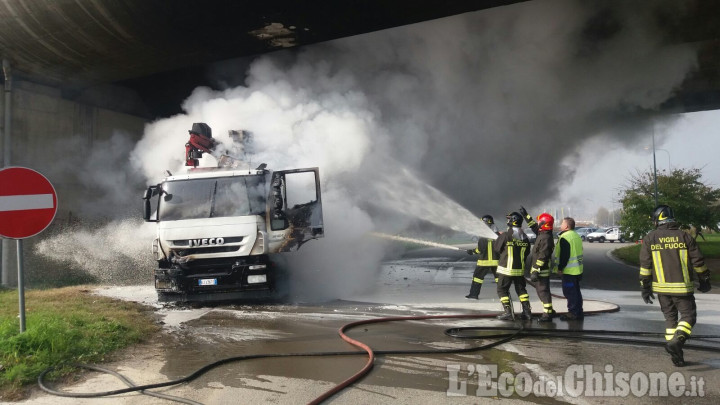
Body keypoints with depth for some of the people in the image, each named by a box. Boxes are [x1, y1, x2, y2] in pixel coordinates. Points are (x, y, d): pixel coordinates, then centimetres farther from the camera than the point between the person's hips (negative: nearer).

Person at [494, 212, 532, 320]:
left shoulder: (505, 236, -16)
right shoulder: (525, 237, 1)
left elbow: (496, 247, -3)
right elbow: (527, 253, 10)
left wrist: (501, 237, 15)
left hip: (506, 268, -5)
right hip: (520, 269, 5)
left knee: (502, 290, 4)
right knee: (521, 289, 17)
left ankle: (508, 312, -2)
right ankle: (527, 311, 16)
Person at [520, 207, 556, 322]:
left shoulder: (546, 238, -21)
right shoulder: (542, 234, 8)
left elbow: (542, 257, -25)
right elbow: (533, 226, 28)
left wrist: (535, 271, -24)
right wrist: (525, 215, 30)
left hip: (542, 271, -10)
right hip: (540, 270, 10)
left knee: (543, 291, -4)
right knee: (541, 291, 18)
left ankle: (547, 314, 1)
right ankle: (549, 311, 27)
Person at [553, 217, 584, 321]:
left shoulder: (565, 238, -17)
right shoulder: (576, 236, 14)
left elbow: (564, 255, -21)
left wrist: (560, 268, -14)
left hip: (569, 271, -10)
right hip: (577, 270, 10)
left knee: (570, 292, -4)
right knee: (576, 291, 15)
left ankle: (573, 313, -1)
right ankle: (579, 312, 21)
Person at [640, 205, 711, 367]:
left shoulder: (649, 239, -1)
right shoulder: (685, 237, -2)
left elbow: (645, 265, -1)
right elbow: (698, 262, 2)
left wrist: (645, 287, 6)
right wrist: (705, 281, 16)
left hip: (661, 287, 2)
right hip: (682, 287, -2)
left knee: (670, 317, 13)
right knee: (688, 316, 7)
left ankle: (676, 355, 12)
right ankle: (676, 341, -16)